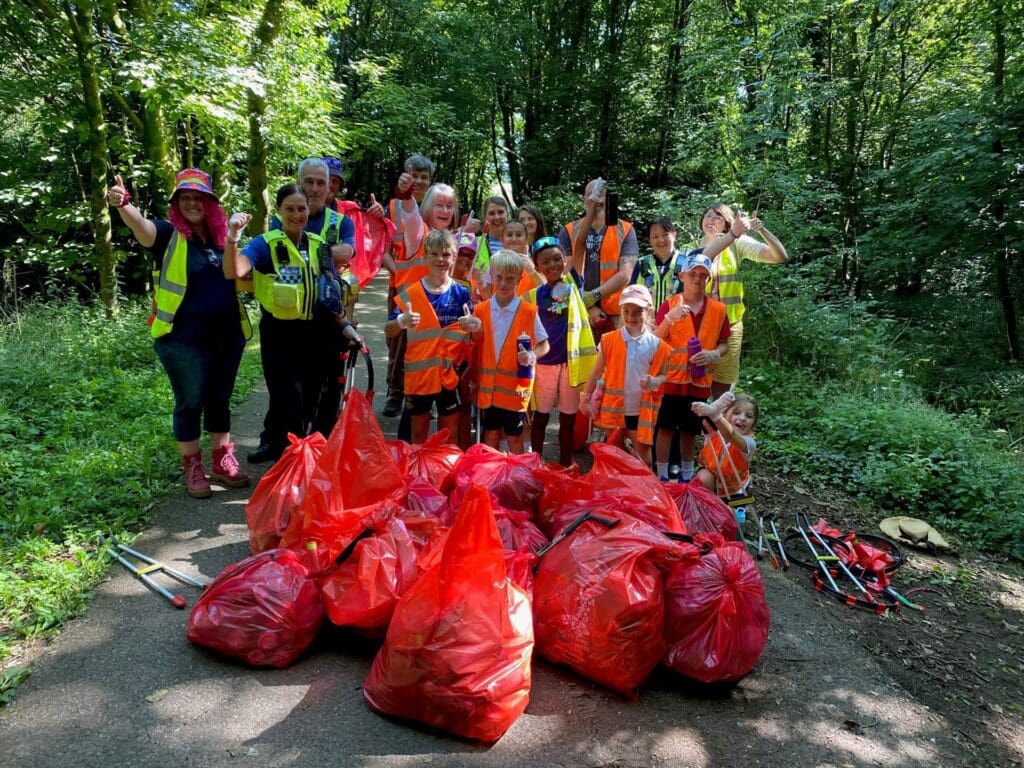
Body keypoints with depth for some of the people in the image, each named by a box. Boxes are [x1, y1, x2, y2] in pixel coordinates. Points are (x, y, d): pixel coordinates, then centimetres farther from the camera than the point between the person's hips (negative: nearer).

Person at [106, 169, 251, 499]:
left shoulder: (222, 236, 8)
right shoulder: (168, 235, -6)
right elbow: (140, 224, -29)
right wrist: (123, 203, -49)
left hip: (227, 336, 5)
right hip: (184, 339, -4)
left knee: (220, 400, 15)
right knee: (189, 404, 6)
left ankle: (223, 461, 29)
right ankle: (192, 468, 21)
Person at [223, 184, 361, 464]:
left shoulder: (319, 245, 7)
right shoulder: (265, 244, -7)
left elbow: (331, 292, 15)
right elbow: (233, 272, -25)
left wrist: (344, 325, 8)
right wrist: (232, 238, -40)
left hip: (316, 333, 5)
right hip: (280, 334, -5)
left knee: (313, 399, 13)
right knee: (289, 401, -12)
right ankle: (273, 445, 15)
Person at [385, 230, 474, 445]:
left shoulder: (461, 294, -2)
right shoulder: (411, 293, -3)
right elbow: (388, 330, -1)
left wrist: (474, 325, -20)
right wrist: (402, 321, -23)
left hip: (450, 374, 0)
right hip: (418, 373, 0)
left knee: (450, 436, 10)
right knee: (419, 434, 13)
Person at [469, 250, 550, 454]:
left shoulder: (529, 311, -6)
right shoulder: (480, 310, 2)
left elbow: (544, 345, 0)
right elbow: (474, 347, 8)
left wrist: (532, 356, -20)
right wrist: (475, 331, -13)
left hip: (515, 387, -2)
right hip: (487, 386, 3)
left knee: (514, 437, 9)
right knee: (490, 435, 14)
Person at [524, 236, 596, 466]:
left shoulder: (573, 284, 1)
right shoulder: (533, 296, -1)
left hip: (571, 362, 1)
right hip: (544, 364, -1)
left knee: (568, 419, 11)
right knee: (540, 418, 11)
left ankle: (565, 466, 24)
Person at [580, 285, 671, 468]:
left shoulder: (656, 345, -4)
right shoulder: (609, 340, -5)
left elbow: (663, 375, 5)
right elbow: (597, 372, 1)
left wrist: (655, 382, -17)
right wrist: (585, 398, 1)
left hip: (642, 410, 0)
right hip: (613, 407, 0)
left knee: (642, 457, 8)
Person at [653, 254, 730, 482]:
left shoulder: (718, 309, 3)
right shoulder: (669, 305, -3)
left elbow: (724, 343, 10)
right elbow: (655, 341, -9)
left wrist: (713, 354, -12)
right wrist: (669, 318, -25)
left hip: (700, 381, 2)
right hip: (672, 378, -2)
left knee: (690, 430, 13)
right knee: (665, 427, 0)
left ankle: (686, 475, 28)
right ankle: (662, 476, 11)